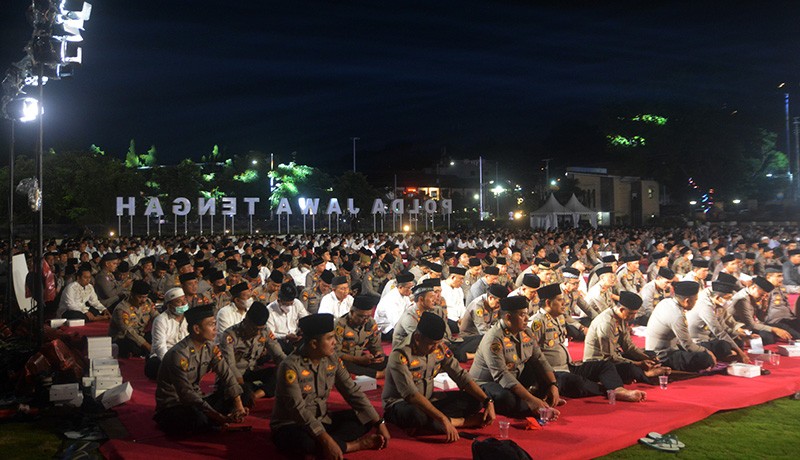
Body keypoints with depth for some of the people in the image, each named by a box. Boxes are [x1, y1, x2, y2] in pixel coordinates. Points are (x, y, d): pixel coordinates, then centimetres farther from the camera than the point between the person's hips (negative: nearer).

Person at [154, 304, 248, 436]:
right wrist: (217, 417, -32)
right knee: (199, 418, -36)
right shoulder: (179, 354, -26)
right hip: (172, 405, -7)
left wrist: (239, 405, -18)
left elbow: (226, 375, -4)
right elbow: (186, 393, -29)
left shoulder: (210, 348, -2)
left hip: (195, 401, 7)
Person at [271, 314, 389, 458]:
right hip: (291, 426, -7)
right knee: (304, 441, -39)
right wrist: (326, 440, -37)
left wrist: (379, 423, -6)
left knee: (365, 418, -5)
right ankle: (355, 445, -19)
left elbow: (352, 391, 1)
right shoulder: (291, 366, -22)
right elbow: (298, 409, -29)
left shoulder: (332, 359, -2)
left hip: (321, 420, 7)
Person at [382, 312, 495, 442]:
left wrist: (488, 402, -14)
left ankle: (426, 425, -19)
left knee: (474, 399, -7)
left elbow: (461, 376, -2)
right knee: (415, 414, -41)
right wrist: (444, 420, -40)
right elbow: (411, 395, -34)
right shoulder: (400, 356, -25)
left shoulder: (440, 348, -5)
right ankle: (461, 421, -18)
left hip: (428, 401, 7)